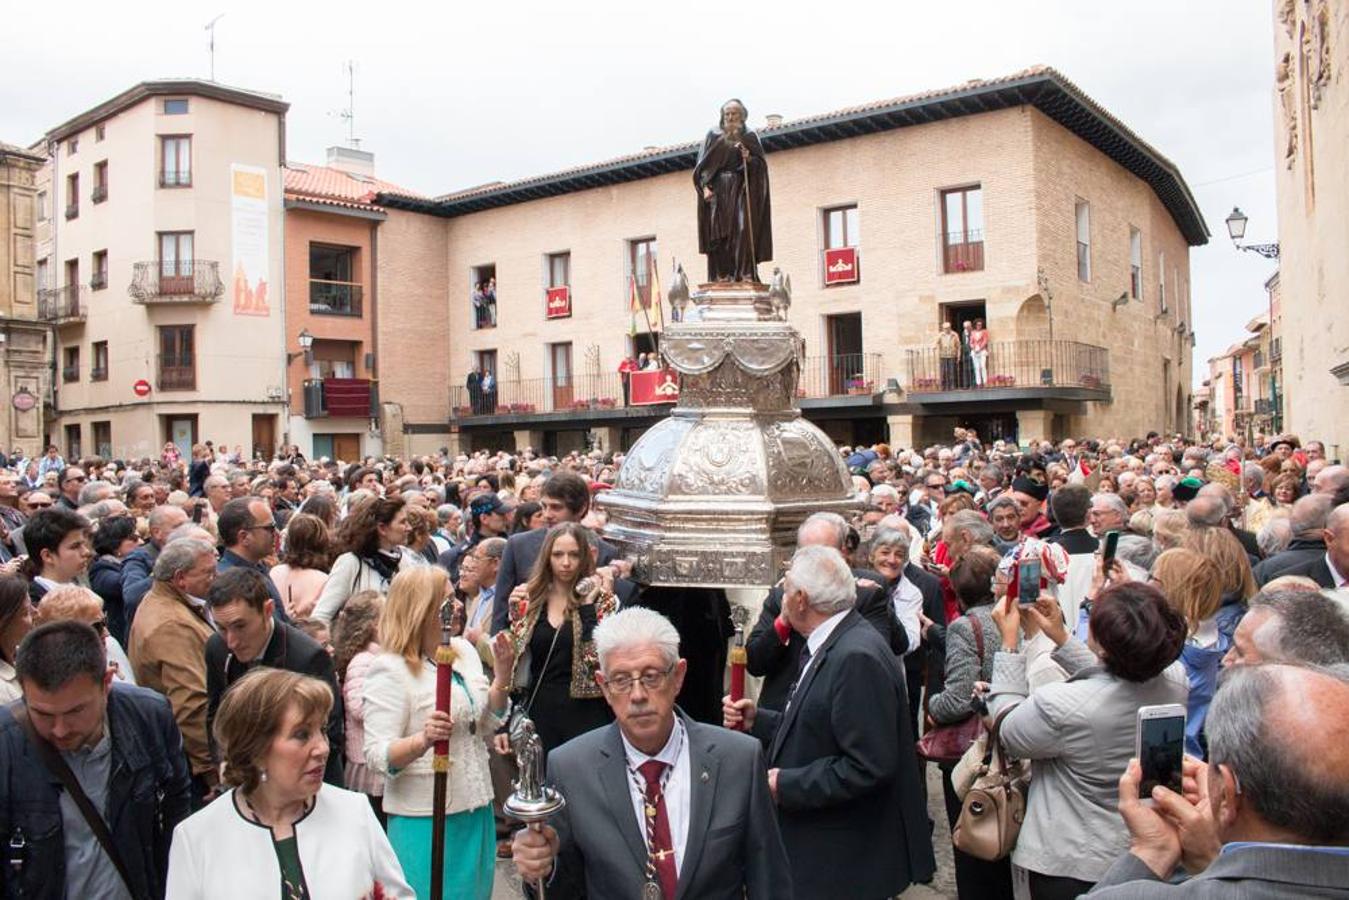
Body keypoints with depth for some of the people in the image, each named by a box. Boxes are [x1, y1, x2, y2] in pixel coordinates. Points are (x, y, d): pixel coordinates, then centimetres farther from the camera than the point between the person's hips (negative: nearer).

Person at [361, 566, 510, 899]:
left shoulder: (465, 651, 6)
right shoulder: (390, 670, -14)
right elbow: (377, 756, -19)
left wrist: (502, 672, -1)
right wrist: (422, 740, -37)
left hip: (476, 810, 7)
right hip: (425, 820, -6)